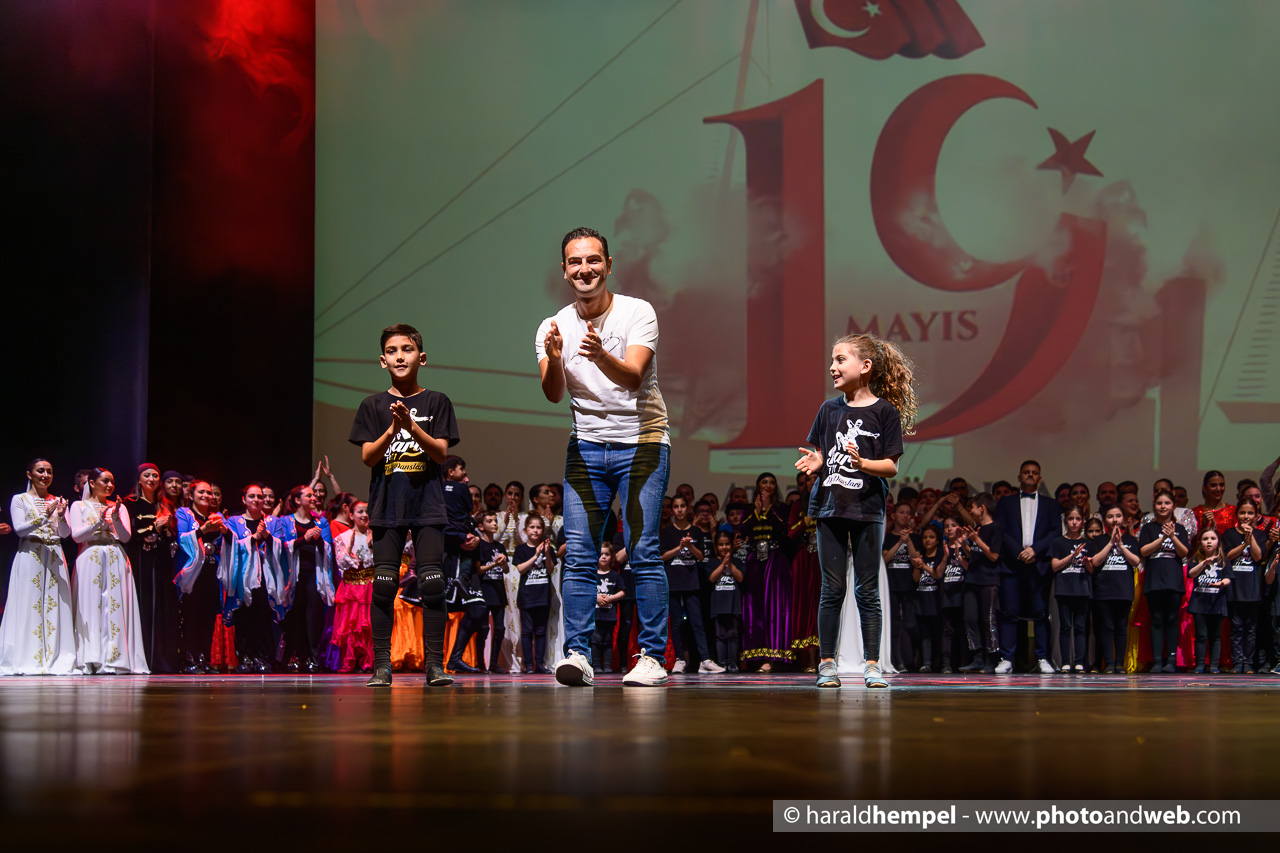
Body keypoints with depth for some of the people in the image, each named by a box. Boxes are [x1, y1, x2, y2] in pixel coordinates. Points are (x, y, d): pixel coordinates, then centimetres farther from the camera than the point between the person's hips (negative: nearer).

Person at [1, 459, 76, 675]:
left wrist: (61, 515, -13)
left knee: (55, 607, -2)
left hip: (55, 558, 3)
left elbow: (65, 533, 6)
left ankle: (56, 661, -2)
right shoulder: (19, 500, 5)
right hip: (30, 556, -3)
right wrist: (44, 516, -19)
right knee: (29, 606, -7)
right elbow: (19, 529, -8)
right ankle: (27, 662, -7)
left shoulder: (58, 501, 15)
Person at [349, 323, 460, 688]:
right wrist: (391, 431, -15)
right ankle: (381, 665, 0)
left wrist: (412, 427, -17)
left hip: (428, 503, -1)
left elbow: (441, 452, -2)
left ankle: (435, 664, -4)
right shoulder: (373, 406, 9)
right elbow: (368, 457, 2)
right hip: (387, 504, 1)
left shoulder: (437, 402, 7)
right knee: (384, 584, -3)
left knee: (432, 583, -7)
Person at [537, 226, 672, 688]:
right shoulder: (553, 327, 1)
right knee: (578, 553, -5)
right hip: (586, 446, 3)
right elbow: (554, 394, -11)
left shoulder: (637, 313, -8)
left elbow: (632, 376, -23)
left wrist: (601, 355, -44)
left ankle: (652, 657, -4)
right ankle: (576, 654, -1)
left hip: (642, 443, -3)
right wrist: (554, 357, -32)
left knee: (643, 552, -9)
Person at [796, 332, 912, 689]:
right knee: (832, 589, 4)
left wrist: (862, 463, -21)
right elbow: (819, 454, 14)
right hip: (830, 506, 3)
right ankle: (827, 663, 8)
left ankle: (872, 665, 6)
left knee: (867, 591, 2)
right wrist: (815, 462, -9)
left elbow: (891, 466, -4)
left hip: (867, 509, -3)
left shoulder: (885, 411, -2)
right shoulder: (829, 409, 10)